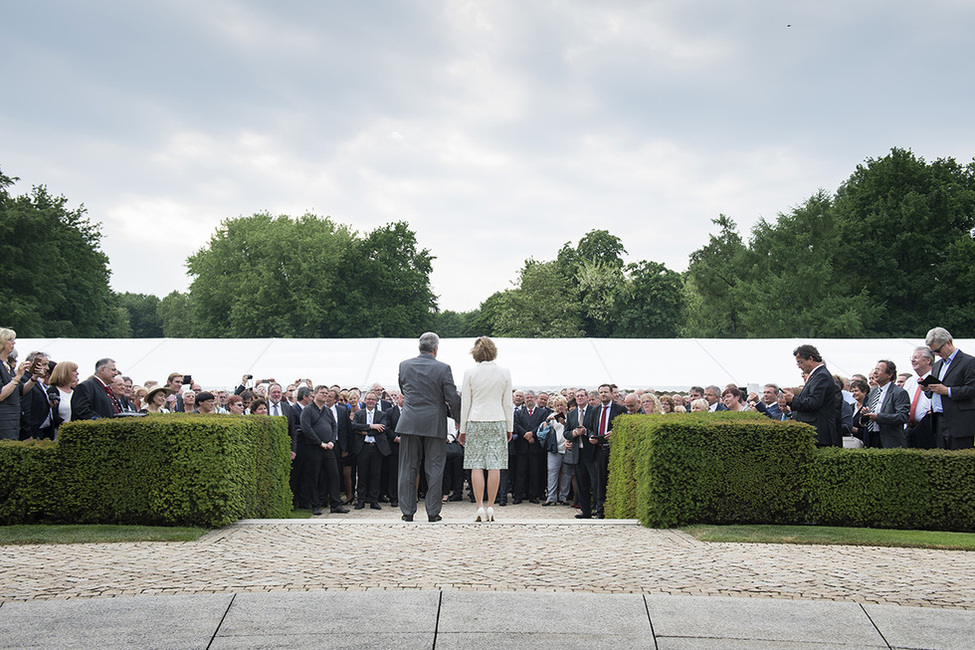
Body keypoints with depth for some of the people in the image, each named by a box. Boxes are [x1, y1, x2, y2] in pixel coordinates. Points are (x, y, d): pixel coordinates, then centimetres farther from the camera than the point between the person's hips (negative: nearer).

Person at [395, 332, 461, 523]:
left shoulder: (404, 365, 3)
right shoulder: (443, 368, -7)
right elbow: (453, 398, -7)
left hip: (409, 422, 2)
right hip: (434, 424, -2)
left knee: (408, 468, 8)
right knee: (434, 469, 4)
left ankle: (407, 512, 9)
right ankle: (433, 512, 5)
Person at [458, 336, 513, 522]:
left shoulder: (470, 373, -2)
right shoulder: (504, 373, 1)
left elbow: (465, 404, 1)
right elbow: (508, 403, 6)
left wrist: (463, 429, 8)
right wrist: (510, 428, 13)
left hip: (475, 422, -1)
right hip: (497, 422, 1)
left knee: (476, 466, 0)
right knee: (494, 466, 1)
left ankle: (480, 508, -4)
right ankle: (490, 508, 1)